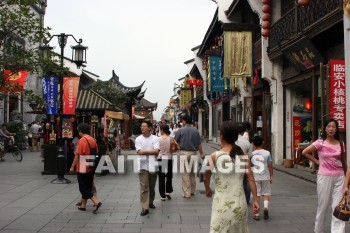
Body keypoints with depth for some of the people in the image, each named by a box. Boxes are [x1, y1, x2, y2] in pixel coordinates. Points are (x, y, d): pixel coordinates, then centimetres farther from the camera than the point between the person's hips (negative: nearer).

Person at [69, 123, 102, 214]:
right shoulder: (92, 140, 7)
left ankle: (96, 202, -12)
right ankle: (83, 205, 23)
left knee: (84, 188, 0)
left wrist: (72, 166, -8)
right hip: (91, 168, 8)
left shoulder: (82, 140, -16)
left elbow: (78, 155, -17)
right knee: (87, 187, 15)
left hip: (83, 168, -7)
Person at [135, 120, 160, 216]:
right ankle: (144, 208, -7)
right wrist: (151, 151, -8)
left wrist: (145, 151, -10)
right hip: (143, 166, -1)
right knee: (144, 187, -7)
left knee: (152, 186, 13)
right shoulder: (138, 139, 1)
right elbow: (140, 152, -9)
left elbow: (156, 151, -10)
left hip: (153, 166, 1)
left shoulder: (155, 138, 1)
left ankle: (150, 202, 33)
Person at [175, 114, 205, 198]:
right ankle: (192, 191, 24)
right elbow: (199, 144, 5)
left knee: (185, 174, 1)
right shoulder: (195, 131, 3)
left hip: (184, 153, -3)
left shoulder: (180, 130, -5)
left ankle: (187, 193, 1)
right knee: (192, 173, 15)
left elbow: (176, 142, -3)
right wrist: (201, 154, 13)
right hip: (193, 153, 3)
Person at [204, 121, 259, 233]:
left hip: (222, 203, -3)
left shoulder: (215, 156, -8)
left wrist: (207, 189, 22)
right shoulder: (243, 155, -1)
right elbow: (251, 179, -2)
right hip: (239, 202, 3)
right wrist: (255, 200, 4)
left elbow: (206, 177, 2)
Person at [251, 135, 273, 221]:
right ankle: (266, 207, -12)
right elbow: (270, 166, -2)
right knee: (266, 194, 13)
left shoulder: (252, 154, -3)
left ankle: (256, 214, 6)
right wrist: (271, 176, 8)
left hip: (255, 177, 0)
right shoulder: (267, 153, -3)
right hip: (265, 176, 0)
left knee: (256, 195, 5)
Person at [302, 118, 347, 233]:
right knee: (323, 205, 9)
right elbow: (304, 152, -1)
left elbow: (343, 162, 11)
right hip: (324, 177, -2)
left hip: (339, 177, 2)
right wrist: (317, 162, -3)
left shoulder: (341, 144, 4)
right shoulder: (320, 143, -6)